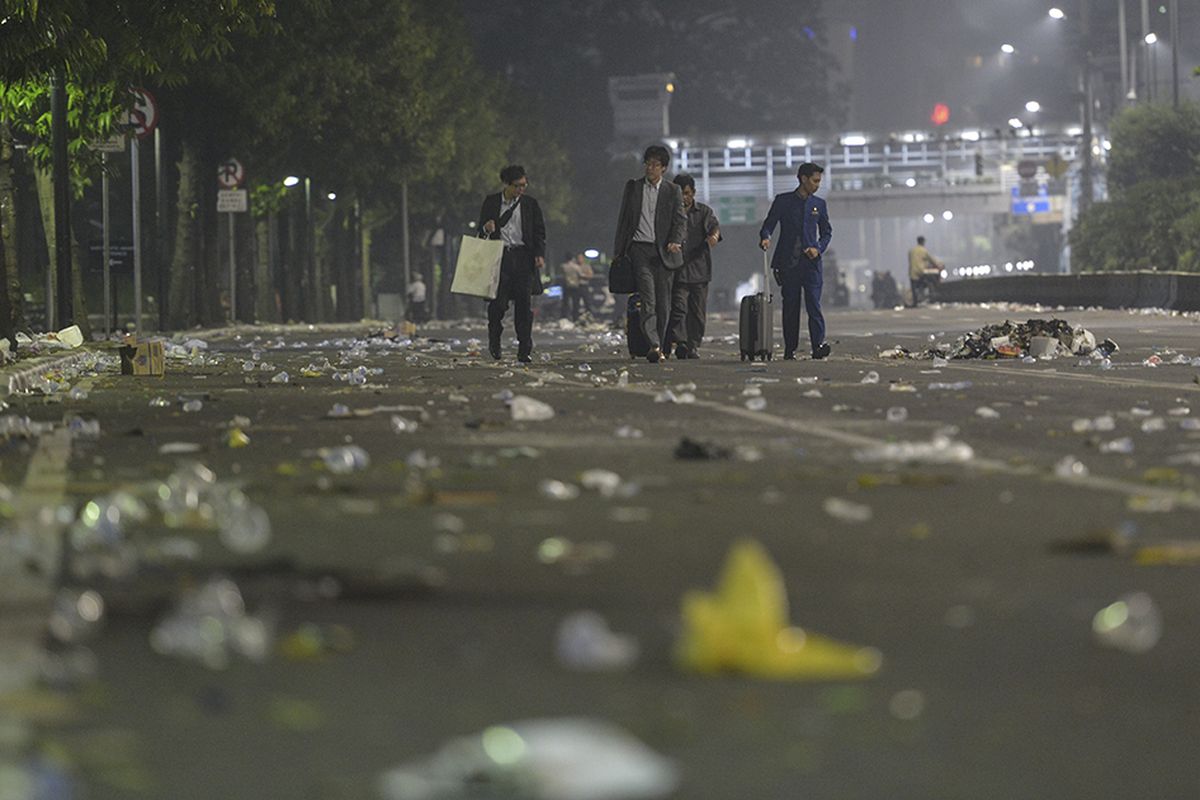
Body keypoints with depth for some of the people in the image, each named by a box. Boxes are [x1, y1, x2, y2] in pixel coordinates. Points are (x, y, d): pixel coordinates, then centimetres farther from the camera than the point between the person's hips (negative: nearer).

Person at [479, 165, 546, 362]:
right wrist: (486, 228, -10)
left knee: (524, 304, -4)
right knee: (497, 302, -6)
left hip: (523, 257, 1)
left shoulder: (530, 204, 10)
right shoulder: (491, 202, 9)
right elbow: (482, 227, 15)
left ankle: (525, 351, -1)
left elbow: (539, 232, 10)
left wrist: (539, 255, -5)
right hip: (499, 256, 0)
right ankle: (494, 342, 19)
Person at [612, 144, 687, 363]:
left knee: (663, 302, 3)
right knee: (648, 299, -15)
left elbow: (680, 221, 2)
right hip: (640, 248, -1)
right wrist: (619, 250, 10)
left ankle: (659, 347, 14)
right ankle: (653, 345, -26)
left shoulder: (672, 191, 8)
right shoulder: (633, 187, 11)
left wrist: (676, 241, -17)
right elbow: (624, 219, 13)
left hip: (664, 251, 1)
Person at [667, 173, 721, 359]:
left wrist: (714, 235, -32)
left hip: (699, 270, 1)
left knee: (698, 311, 2)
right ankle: (680, 342, -20)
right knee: (679, 307, -15)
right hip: (677, 271, -1)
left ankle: (693, 346, 9)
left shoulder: (704, 212, 10)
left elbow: (714, 225, -9)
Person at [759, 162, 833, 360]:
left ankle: (818, 345, -20)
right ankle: (789, 349, 7)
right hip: (788, 262, -1)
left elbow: (827, 232, 17)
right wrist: (765, 238, -18)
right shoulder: (783, 201, 5)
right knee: (790, 306, 2)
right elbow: (768, 225, 5)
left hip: (811, 262, 1)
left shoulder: (819, 204, 11)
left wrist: (818, 248, -2)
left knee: (814, 304, -12)